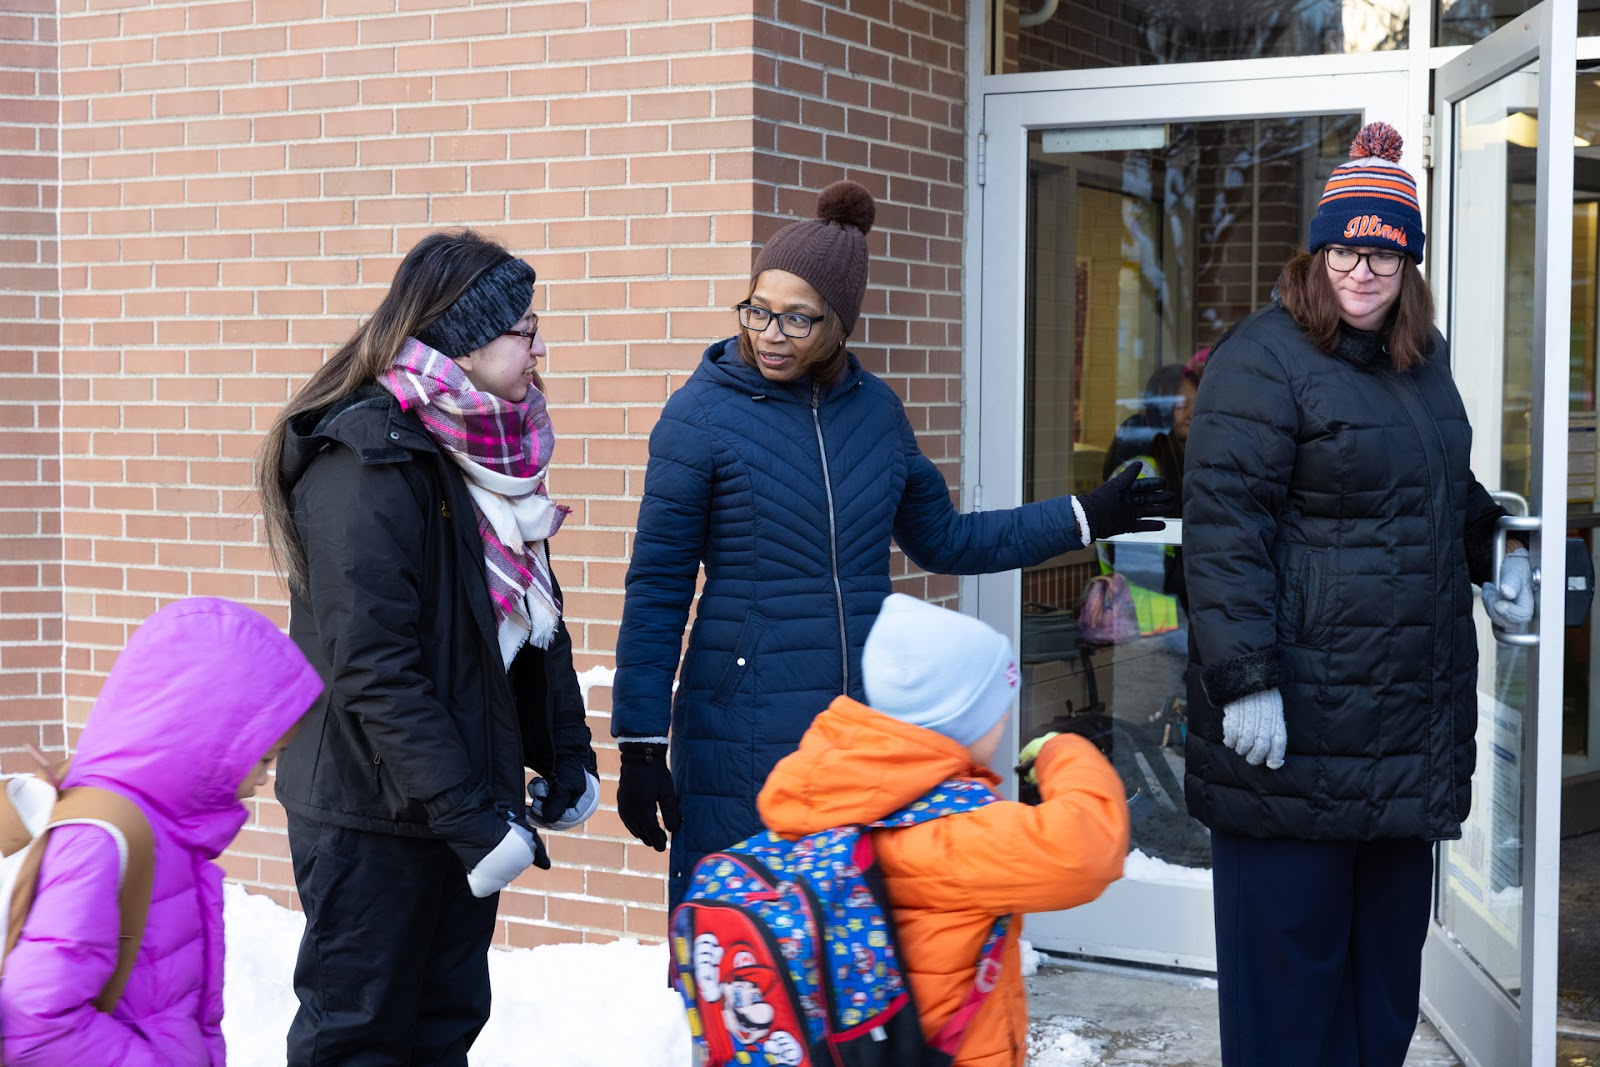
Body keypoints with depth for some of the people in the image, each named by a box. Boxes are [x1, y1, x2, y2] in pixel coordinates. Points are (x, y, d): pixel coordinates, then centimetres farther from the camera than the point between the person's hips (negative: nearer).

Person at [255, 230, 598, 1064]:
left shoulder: (486, 453, 9)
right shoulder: (367, 466, -19)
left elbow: (537, 619, 18)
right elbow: (373, 668, -24)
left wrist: (564, 754, 13)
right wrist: (466, 815, -25)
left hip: (461, 802, 8)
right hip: (373, 818, -8)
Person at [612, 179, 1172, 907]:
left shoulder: (874, 409, 7)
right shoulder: (703, 414, -6)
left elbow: (943, 539, 21)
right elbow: (656, 589, -4)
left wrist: (1082, 518, 21)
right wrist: (640, 742, -6)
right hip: (744, 735, -4)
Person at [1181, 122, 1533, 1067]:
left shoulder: (1425, 360, 14)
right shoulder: (1264, 361, -12)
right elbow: (1224, 525, -18)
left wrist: (1495, 554, 17)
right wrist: (1245, 680, -22)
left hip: (1411, 720, 8)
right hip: (1298, 722, -8)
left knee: (1390, 933, 16)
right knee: (1292, 937, 1)